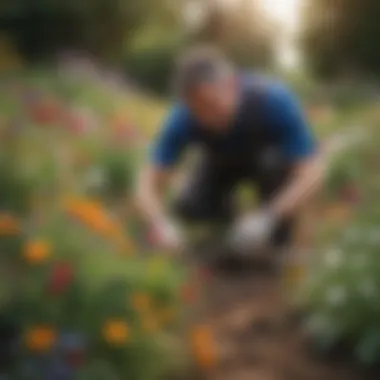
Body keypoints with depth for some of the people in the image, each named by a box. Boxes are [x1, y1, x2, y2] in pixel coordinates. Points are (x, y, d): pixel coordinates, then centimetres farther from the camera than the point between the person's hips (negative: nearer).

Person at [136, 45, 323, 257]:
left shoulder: (275, 101, -38)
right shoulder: (184, 116, -32)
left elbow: (312, 174, -37)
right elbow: (149, 186, -29)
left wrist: (268, 218, -49)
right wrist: (162, 224, -49)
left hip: (270, 157, -2)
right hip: (223, 159, 2)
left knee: (274, 162, -35)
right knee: (189, 206, -22)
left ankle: (279, 245, -11)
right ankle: (224, 209, 11)